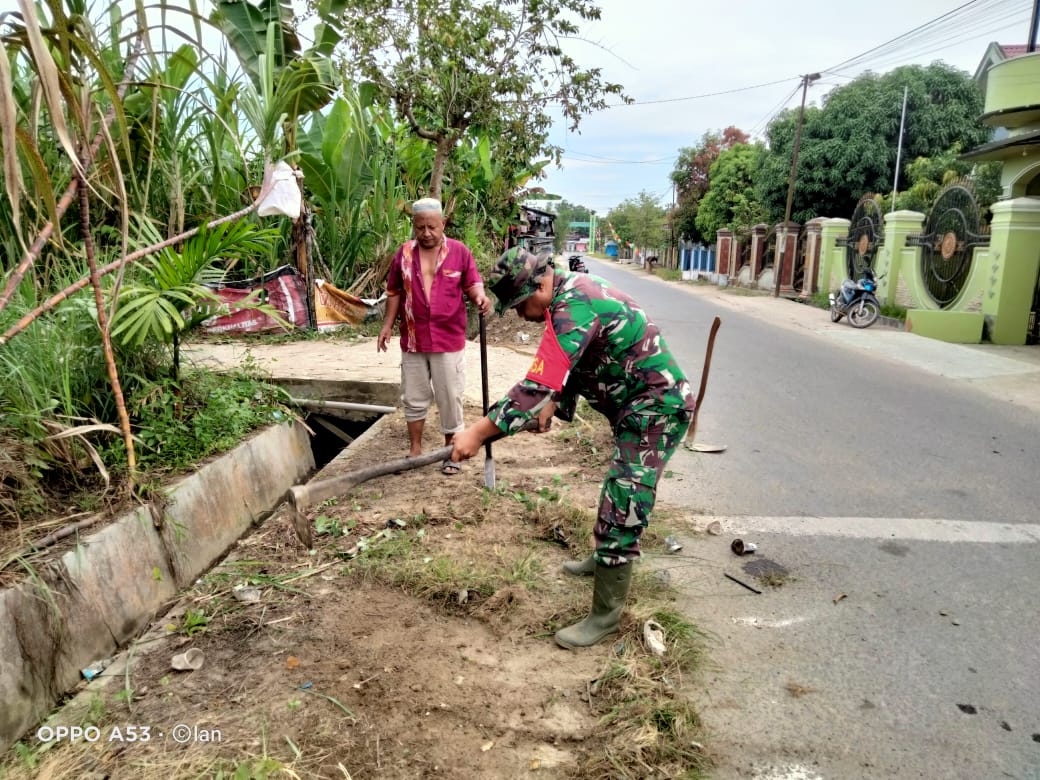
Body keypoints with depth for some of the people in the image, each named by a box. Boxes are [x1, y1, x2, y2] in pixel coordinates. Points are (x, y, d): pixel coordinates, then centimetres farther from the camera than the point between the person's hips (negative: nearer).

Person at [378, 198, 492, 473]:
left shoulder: (459, 251, -2)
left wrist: (480, 297, -22)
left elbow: (472, 283, 1)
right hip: (413, 339, 3)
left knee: (450, 398, 5)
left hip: (449, 340, -2)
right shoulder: (404, 253, 4)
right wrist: (388, 324, 6)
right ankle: (415, 449, 26)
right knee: (414, 397, 12)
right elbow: (394, 291, 11)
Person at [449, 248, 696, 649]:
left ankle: (606, 615, 5)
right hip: (640, 406, 11)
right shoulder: (575, 289, 5)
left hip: (657, 410, -11)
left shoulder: (573, 308, -26)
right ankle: (606, 561, 47)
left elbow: (537, 385, -31)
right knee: (620, 495, 26)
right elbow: (573, 363, 17)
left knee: (621, 511, -7)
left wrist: (478, 432, -28)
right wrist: (555, 403, 7)